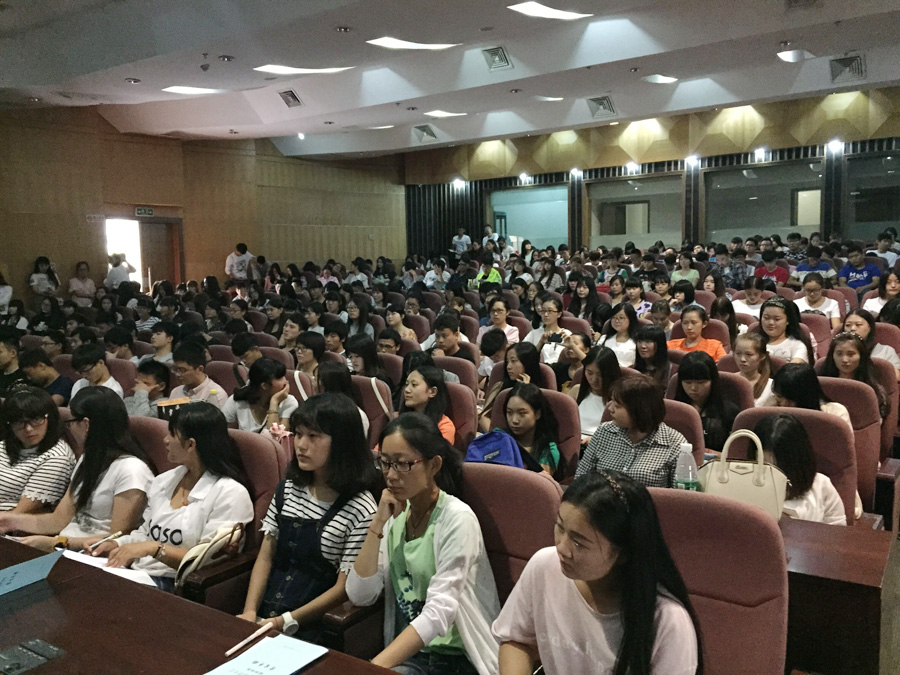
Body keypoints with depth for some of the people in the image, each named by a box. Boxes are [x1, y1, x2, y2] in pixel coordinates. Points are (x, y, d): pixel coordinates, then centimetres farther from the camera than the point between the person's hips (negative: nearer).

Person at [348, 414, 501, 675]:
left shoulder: (456, 519, -16)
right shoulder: (395, 516, 3)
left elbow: (439, 613, -24)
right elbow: (359, 596, -4)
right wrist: (377, 524, -11)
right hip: (408, 652, 5)